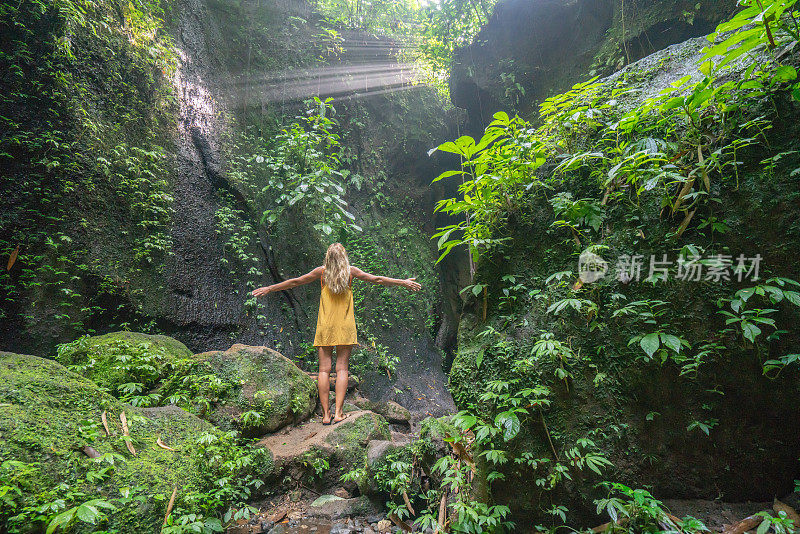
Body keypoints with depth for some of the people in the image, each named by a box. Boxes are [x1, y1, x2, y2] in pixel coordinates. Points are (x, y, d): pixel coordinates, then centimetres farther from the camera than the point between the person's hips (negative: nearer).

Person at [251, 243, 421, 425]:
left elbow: (295, 282, 9)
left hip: (325, 327, 1)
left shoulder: (322, 271, 2)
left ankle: (326, 414, 5)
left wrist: (269, 288, 21)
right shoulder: (351, 271, 0)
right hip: (345, 327, -1)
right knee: (342, 368, 2)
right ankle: (338, 412, -1)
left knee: (324, 369, 3)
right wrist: (404, 282, 15)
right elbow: (377, 280, 5)